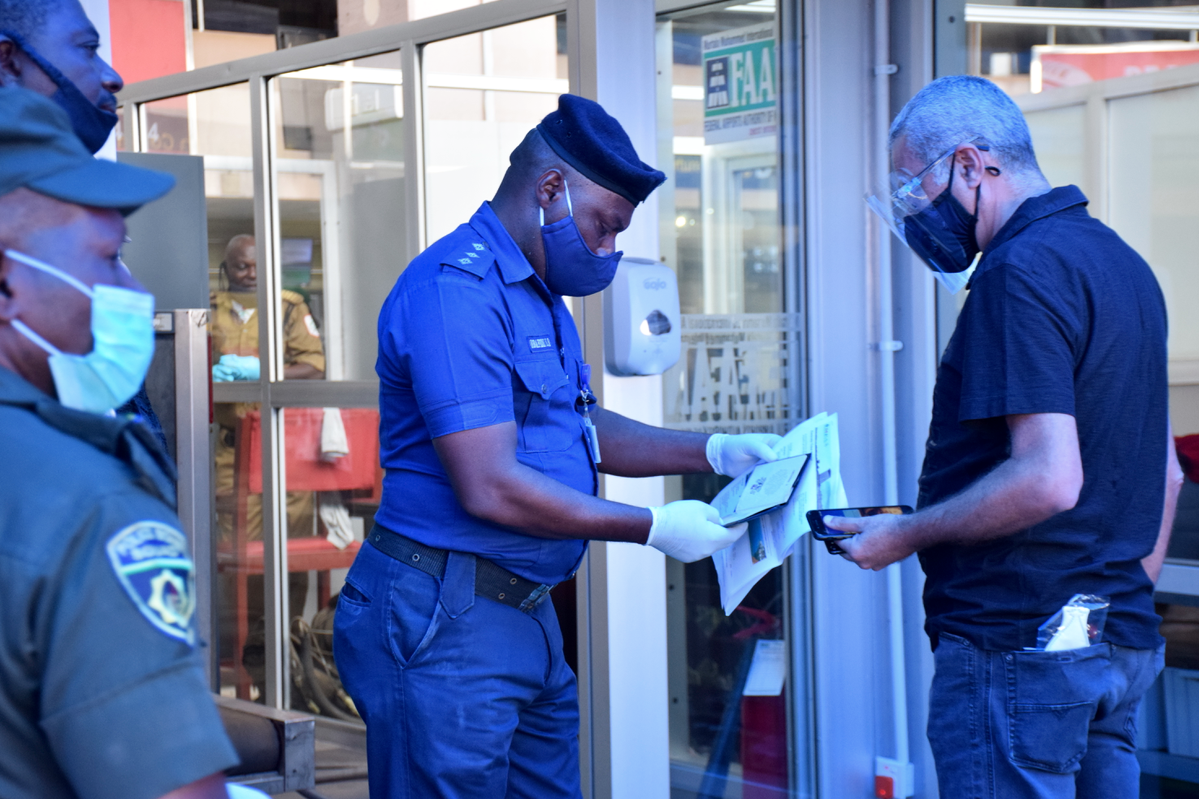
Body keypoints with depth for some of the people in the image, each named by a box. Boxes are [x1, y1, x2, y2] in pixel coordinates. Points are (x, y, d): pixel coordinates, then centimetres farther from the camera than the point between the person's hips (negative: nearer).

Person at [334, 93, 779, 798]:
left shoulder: (538, 296, 17)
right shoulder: (456, 290, -18)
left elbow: (580, 428, 26)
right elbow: (492, 490, -23)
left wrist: (715, 452, 13)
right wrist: (655, 528, -16)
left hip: (526, 616, 10)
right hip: (446, 625, -10)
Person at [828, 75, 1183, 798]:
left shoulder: (1021, 272, -15)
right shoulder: (1122, 263, 16)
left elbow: (1048, 479, -24)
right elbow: (1165, 473, 21)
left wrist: (905, 535, -13)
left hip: (1017, 642, -10)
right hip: (1123, 642, 10)